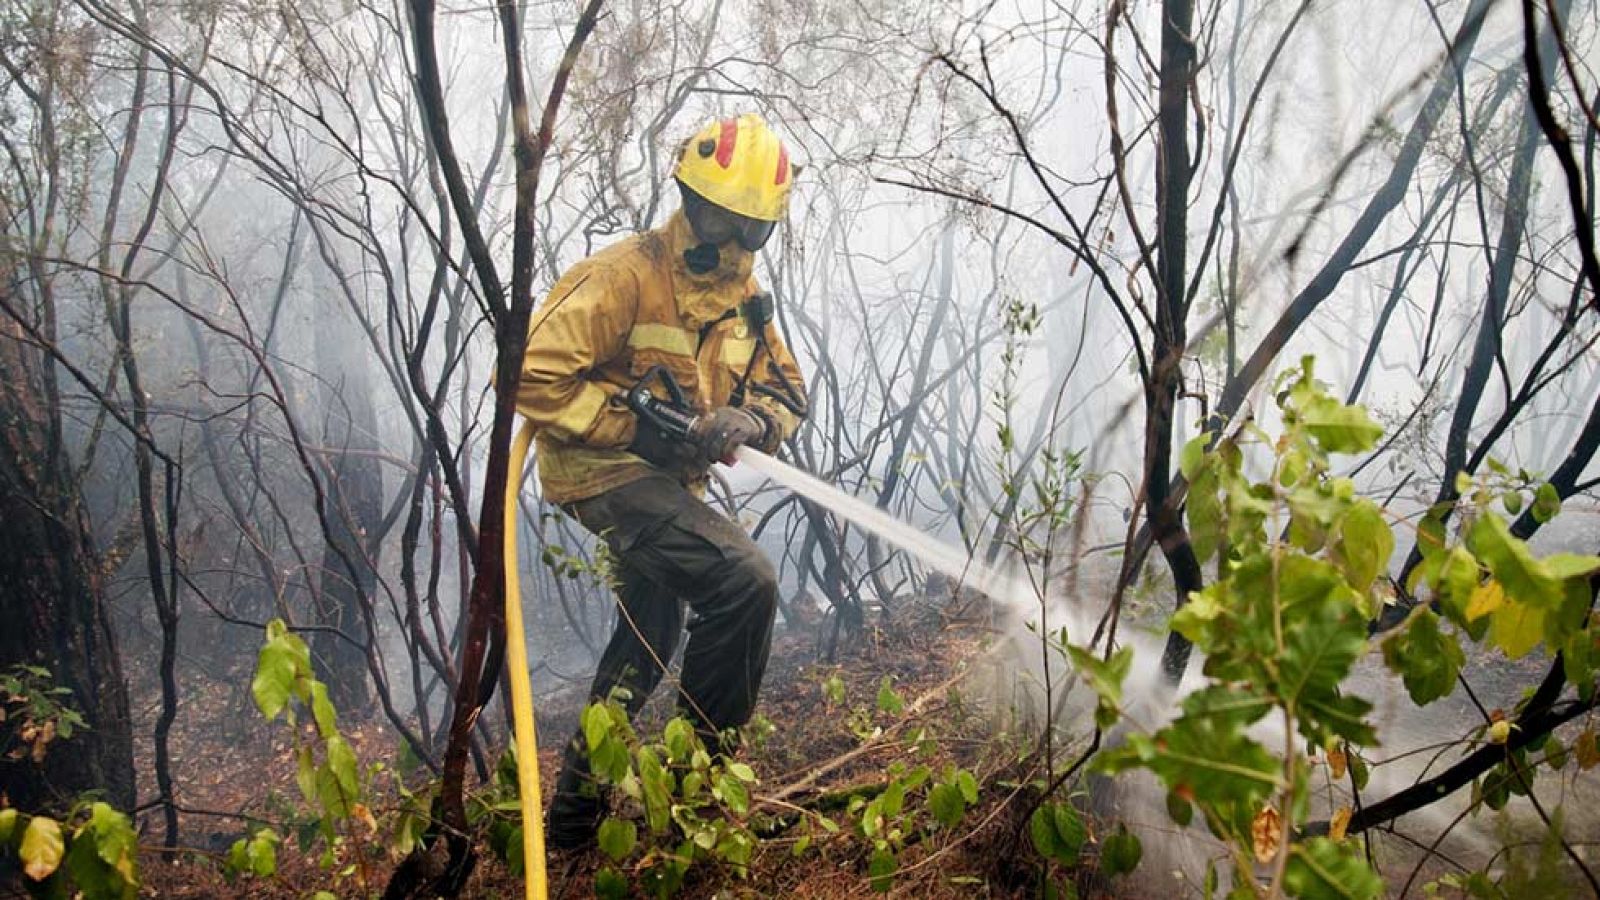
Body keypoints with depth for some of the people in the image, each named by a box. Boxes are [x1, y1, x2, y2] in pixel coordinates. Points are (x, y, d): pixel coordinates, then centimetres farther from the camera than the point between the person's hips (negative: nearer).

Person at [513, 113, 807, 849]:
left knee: (648, 637, 21)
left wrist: (745, 421, -17)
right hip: (605, 471, -9)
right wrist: (633, 428, -26)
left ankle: (576, 809, 40)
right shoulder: (624, 276, -19)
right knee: (743, 580, -27)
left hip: (670, 481, 10)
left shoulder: (742, 297, 6)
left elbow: (786, 393, 6)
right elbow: (533, 375, -24)